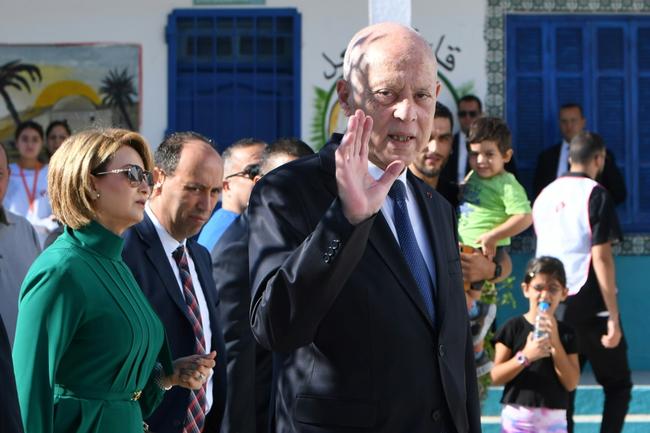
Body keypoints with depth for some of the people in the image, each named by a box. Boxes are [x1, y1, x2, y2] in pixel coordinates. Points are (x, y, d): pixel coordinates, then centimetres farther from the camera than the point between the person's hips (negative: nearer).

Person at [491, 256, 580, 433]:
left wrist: (555, 342, -12)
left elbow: (571, 383, -3)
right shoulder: (514, 327, -2)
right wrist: (525, 357, -21)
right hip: (518, 416, -2)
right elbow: (496, 377, -5)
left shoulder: (565, 332, 5)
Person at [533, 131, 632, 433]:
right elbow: (601, 257, -14)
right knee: (618, 385, 6)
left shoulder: (545, 195, 11)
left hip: (553, 307, 6)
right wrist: (613, 317, -14)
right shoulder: (595, 194, -9)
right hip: (590, 306, -6)